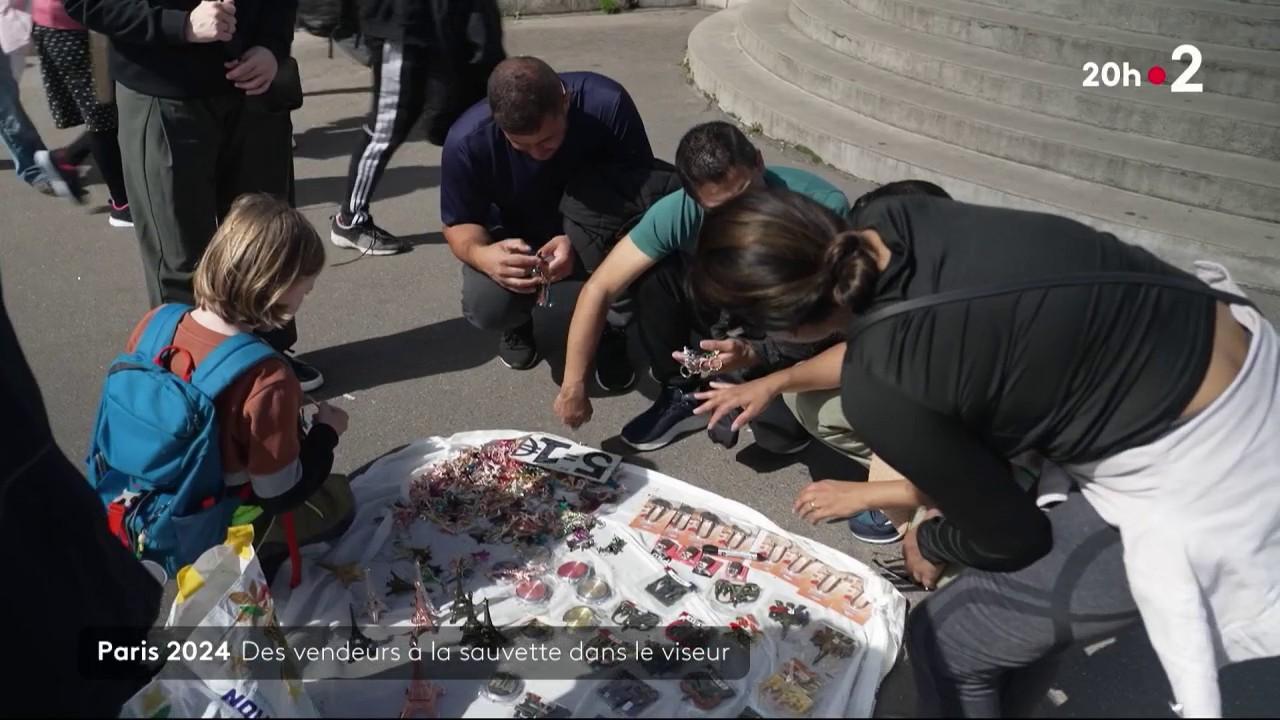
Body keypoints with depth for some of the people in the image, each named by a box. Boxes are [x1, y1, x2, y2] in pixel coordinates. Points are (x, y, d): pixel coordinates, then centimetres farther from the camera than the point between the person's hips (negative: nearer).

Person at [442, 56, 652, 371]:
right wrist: (482, 255, -41)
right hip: (515, 239, 0)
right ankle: (519, 322, 12)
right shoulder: (467, 141, -28)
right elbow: (459, 224, -15)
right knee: (487, 308, -28)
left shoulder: (607, 105, -31)